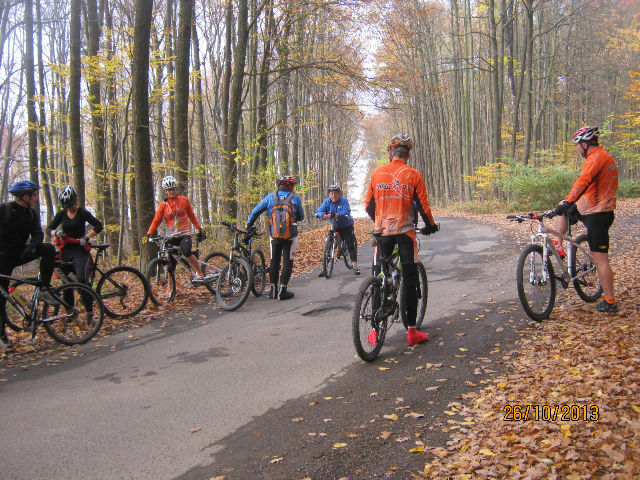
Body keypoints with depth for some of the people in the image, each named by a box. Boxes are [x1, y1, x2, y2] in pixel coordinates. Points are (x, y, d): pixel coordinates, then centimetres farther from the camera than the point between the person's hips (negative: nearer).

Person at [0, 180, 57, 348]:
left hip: (21, 254, 4)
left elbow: (37, 234, -8)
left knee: (48, 248, -22)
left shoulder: (33, 214, 1)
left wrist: (32, 246, -29)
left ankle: (44, 290, -18)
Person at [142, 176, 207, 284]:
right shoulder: (163, 205, 3)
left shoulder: (184, 200, 4)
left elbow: (192, 216, 15)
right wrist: (147, 235, -9)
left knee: (186, 250, -33)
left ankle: (200, 274, -21)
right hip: (171, 237, 2)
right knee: (170, 265, -2)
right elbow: (156, 221, 2)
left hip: (184, 234, -2)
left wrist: (200, 229, 11)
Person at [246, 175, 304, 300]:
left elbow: (255, 211, 5)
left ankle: (273, 289, 16)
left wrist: (248, 225, 17)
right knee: (287, 262, 5)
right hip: (290, 237, -2)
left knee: (274, 262, 14)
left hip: (275, 237, 2)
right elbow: (301, 217, 8)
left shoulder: (270, 197, 4)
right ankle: (283, 290, 3)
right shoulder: (295, 198, 0)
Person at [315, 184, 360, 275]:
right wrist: (323, 215, -42)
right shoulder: (327, 202, -7)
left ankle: (355, 266, 0)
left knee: (352, 245, -8)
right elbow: (319, 211, -18)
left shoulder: (344, 201, -18)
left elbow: (346, 213, -33)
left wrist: (335, 215, -50)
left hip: (347, 227, -3)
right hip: (335, 227, 3)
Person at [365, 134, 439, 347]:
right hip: (405, 232, -2)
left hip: (382, 232, 2)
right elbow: (423, 206, -1)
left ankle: (376, 331, 11)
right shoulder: (414, 175, -3)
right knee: (410, 281, 5)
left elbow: (369, 205, 9)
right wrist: (430, 226, 16)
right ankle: (412, 331, 8)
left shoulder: (377, 173, 4)